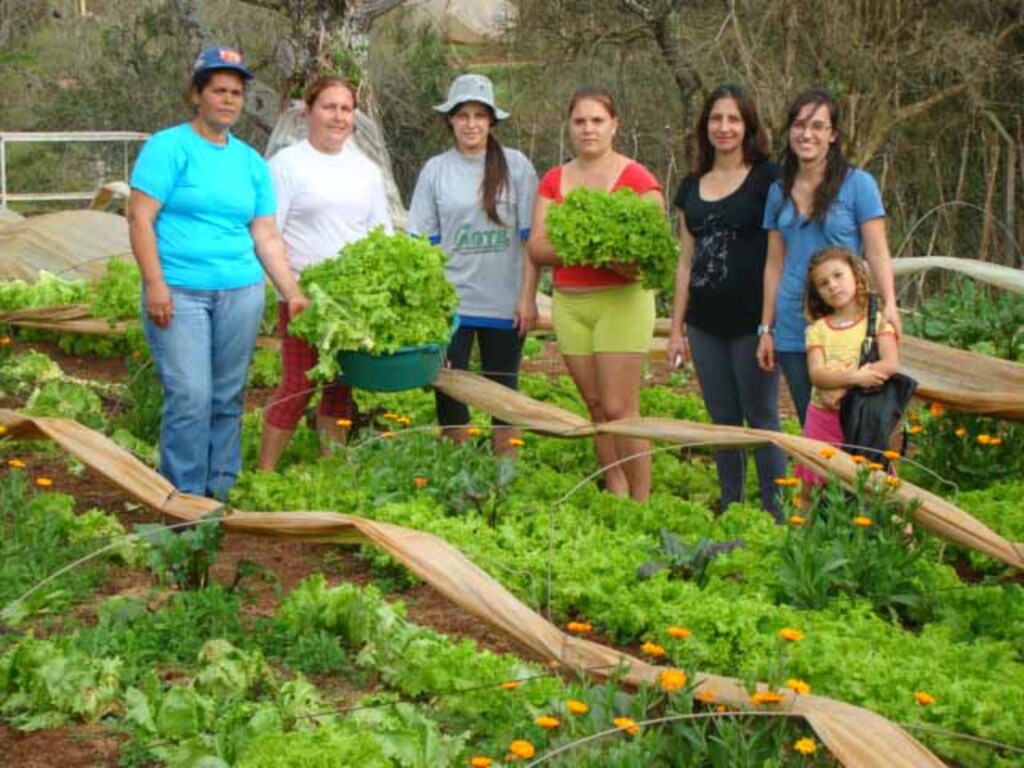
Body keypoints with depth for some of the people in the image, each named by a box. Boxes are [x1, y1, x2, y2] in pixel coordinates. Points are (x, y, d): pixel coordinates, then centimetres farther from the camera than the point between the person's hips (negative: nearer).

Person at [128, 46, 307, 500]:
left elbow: (266, 235, 13)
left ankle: (220, 493, 19)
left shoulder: (250, 161, 14)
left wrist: (292, 293, 4)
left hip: (241, 292, 5)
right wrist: (155, 285, -15)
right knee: (190, 397, -10)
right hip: (180, 292, -5)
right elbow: (140, 219, -8)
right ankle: (184, 498, 1)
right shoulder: (169, 147, -2)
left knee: (228, 398, 8)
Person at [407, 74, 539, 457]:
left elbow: (531, 238, 1)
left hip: (504, 304, -1)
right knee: (449, 393, 2)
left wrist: (528, 297, -4)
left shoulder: (515, 166, 0)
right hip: (450, 302, 1)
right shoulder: (435, 170, 3)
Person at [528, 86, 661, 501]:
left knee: (619, 408, -9)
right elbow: (536, 246, 4)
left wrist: (614, 255, -25)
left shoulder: (636, 178, -3)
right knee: (595, 406, 8)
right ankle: (616, 498, 17)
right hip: (569, 303, 5)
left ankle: (641, 503, 0)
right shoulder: (553, 181, 11)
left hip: (622, 301, -5)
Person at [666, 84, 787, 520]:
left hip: (751, 320, -5)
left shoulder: (766, 178, -4)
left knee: (761, 418, -1)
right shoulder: (692, 187, 12)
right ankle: (730, 513, 21)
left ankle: (776, 516, 7)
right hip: (706, 324, 5)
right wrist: (676, 327, 13)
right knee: (723, 421, 11)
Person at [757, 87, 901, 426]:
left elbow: (877, 253, -6)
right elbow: (775, 264, 13)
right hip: (792, 331, 4)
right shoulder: (779, 192, 10)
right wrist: (766, 328, 11)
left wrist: (889, 305, -20)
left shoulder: (857, 184, -3)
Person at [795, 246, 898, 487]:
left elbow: (891, 365, -14)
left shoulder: (877, 321, 0)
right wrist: (853, 377, -26)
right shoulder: (817, 329, 5)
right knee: (815, 487, 5)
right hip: (823, 419, 2)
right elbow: (816, 375, -9)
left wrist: (844, 387, -20)